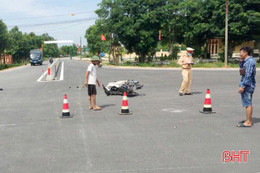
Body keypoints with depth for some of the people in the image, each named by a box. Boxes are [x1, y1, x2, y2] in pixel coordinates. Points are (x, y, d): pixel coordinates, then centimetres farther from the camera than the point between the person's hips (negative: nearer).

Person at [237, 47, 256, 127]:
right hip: (246, 85, 11)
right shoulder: (246, 61, 17)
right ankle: (248, 120, 22)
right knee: (248, 103, 15)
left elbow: (248, 75, -21)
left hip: (248, 85, -11)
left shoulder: (250, 61, -15)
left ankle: (248, 122, -5)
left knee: (248, 103, -8)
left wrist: (242, 86, -22)